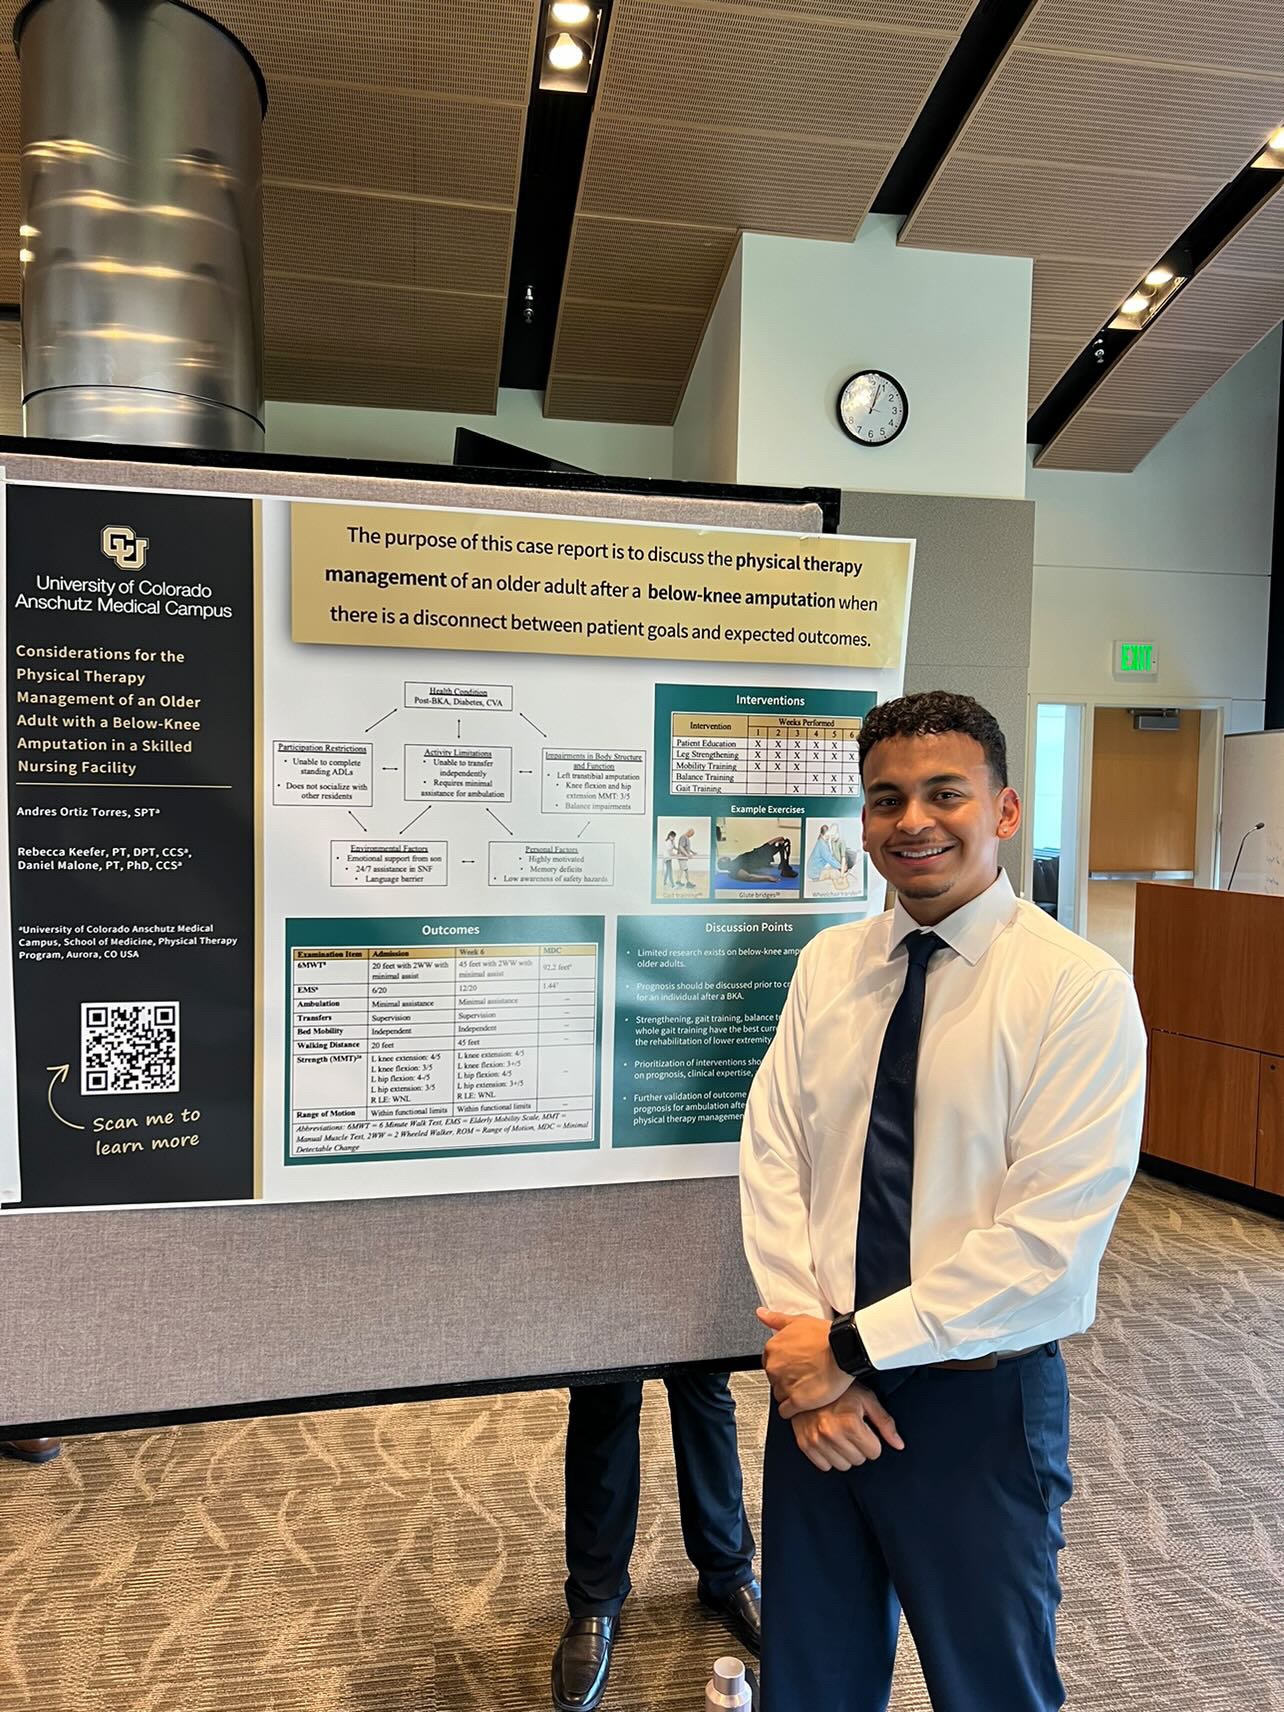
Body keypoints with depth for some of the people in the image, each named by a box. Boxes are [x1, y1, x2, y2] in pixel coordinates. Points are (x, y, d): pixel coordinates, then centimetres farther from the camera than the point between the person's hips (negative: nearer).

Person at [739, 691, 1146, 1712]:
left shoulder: (1080, 988, -16)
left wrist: (853, 1346, -16)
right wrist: (807, 1351, -11)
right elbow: (772, 1160, -2)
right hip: (819, 1385, 4)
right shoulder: (829, 964, -1)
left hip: (981, 1402, -3)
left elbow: (1050, 1243, -20)